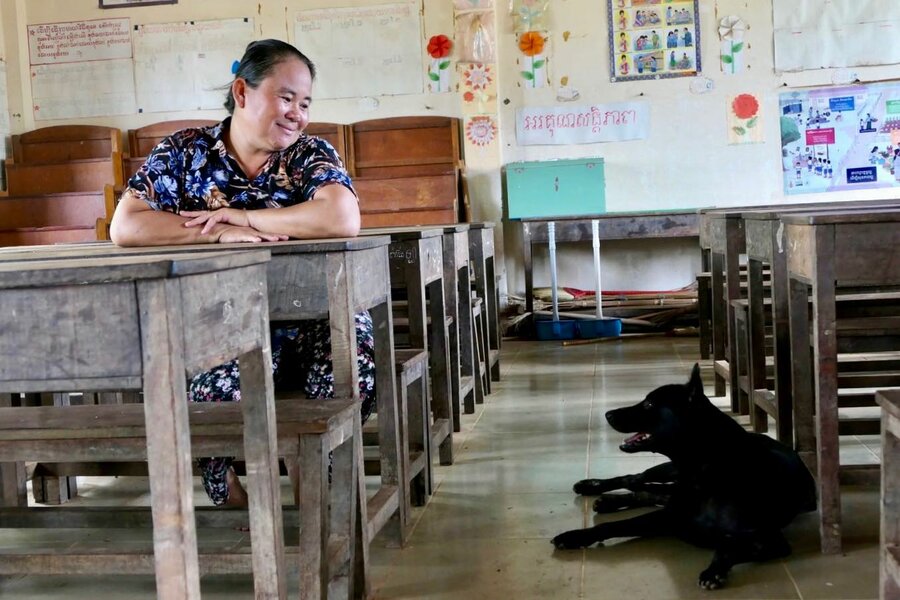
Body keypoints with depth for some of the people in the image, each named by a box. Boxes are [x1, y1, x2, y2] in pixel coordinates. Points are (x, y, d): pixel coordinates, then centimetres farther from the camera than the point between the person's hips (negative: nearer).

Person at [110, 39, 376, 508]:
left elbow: (343, 220, -21)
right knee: (225, 383, -34)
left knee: (353, 367, -29)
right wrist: (221, 233, -20)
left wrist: (241, 217, -17)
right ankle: (231, 496, 0)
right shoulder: (183, 152, 3)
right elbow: (125, 227, -9)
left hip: (308, 315, 2)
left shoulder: (311, 155, 0)